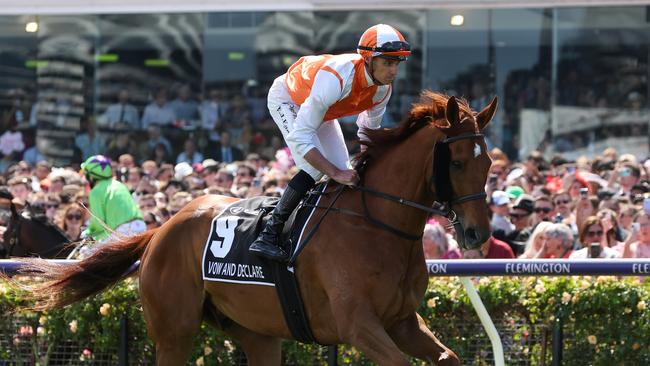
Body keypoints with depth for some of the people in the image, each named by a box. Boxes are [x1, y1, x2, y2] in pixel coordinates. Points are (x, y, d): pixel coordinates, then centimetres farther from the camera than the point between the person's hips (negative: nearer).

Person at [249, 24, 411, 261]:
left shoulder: (383, 88, -21)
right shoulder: (336, 79, -45)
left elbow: (369, 131, 1)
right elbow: (299, 136, -43)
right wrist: (336, 173, -46)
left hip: (323, 111, 8)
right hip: (287, 100, -8)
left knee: (344, 173, -1)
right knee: (313, 169, -24)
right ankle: (267, 236, -22)